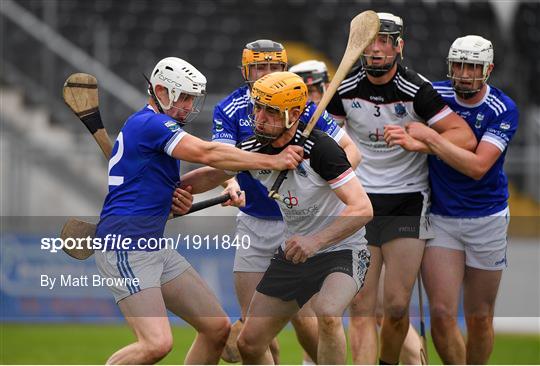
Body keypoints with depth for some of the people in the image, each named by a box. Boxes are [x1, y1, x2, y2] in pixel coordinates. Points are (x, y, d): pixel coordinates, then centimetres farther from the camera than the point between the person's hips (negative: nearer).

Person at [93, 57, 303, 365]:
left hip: (155, 246, 11)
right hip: (124, 247, -11)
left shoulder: (156, 126, 21)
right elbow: (208, 154, -21)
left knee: (218, 328, 8)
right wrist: (272, 161, -20)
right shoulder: (148, 123, -12)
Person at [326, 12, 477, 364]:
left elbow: (466, 138, -16)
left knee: (397, 305, -4)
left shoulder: (417, 90, -11)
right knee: (361, 306, -8)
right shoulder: (345, 88, -1)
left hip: (407, 199, -2)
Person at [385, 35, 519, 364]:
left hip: (487, 220, -1)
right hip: (439, 217, 1)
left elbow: (478, 166, -24)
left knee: (479, 318, 7)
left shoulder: (503, 110, -12)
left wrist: (429, 137, -28)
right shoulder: (434, 94, -4)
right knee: (442, 314, -10)